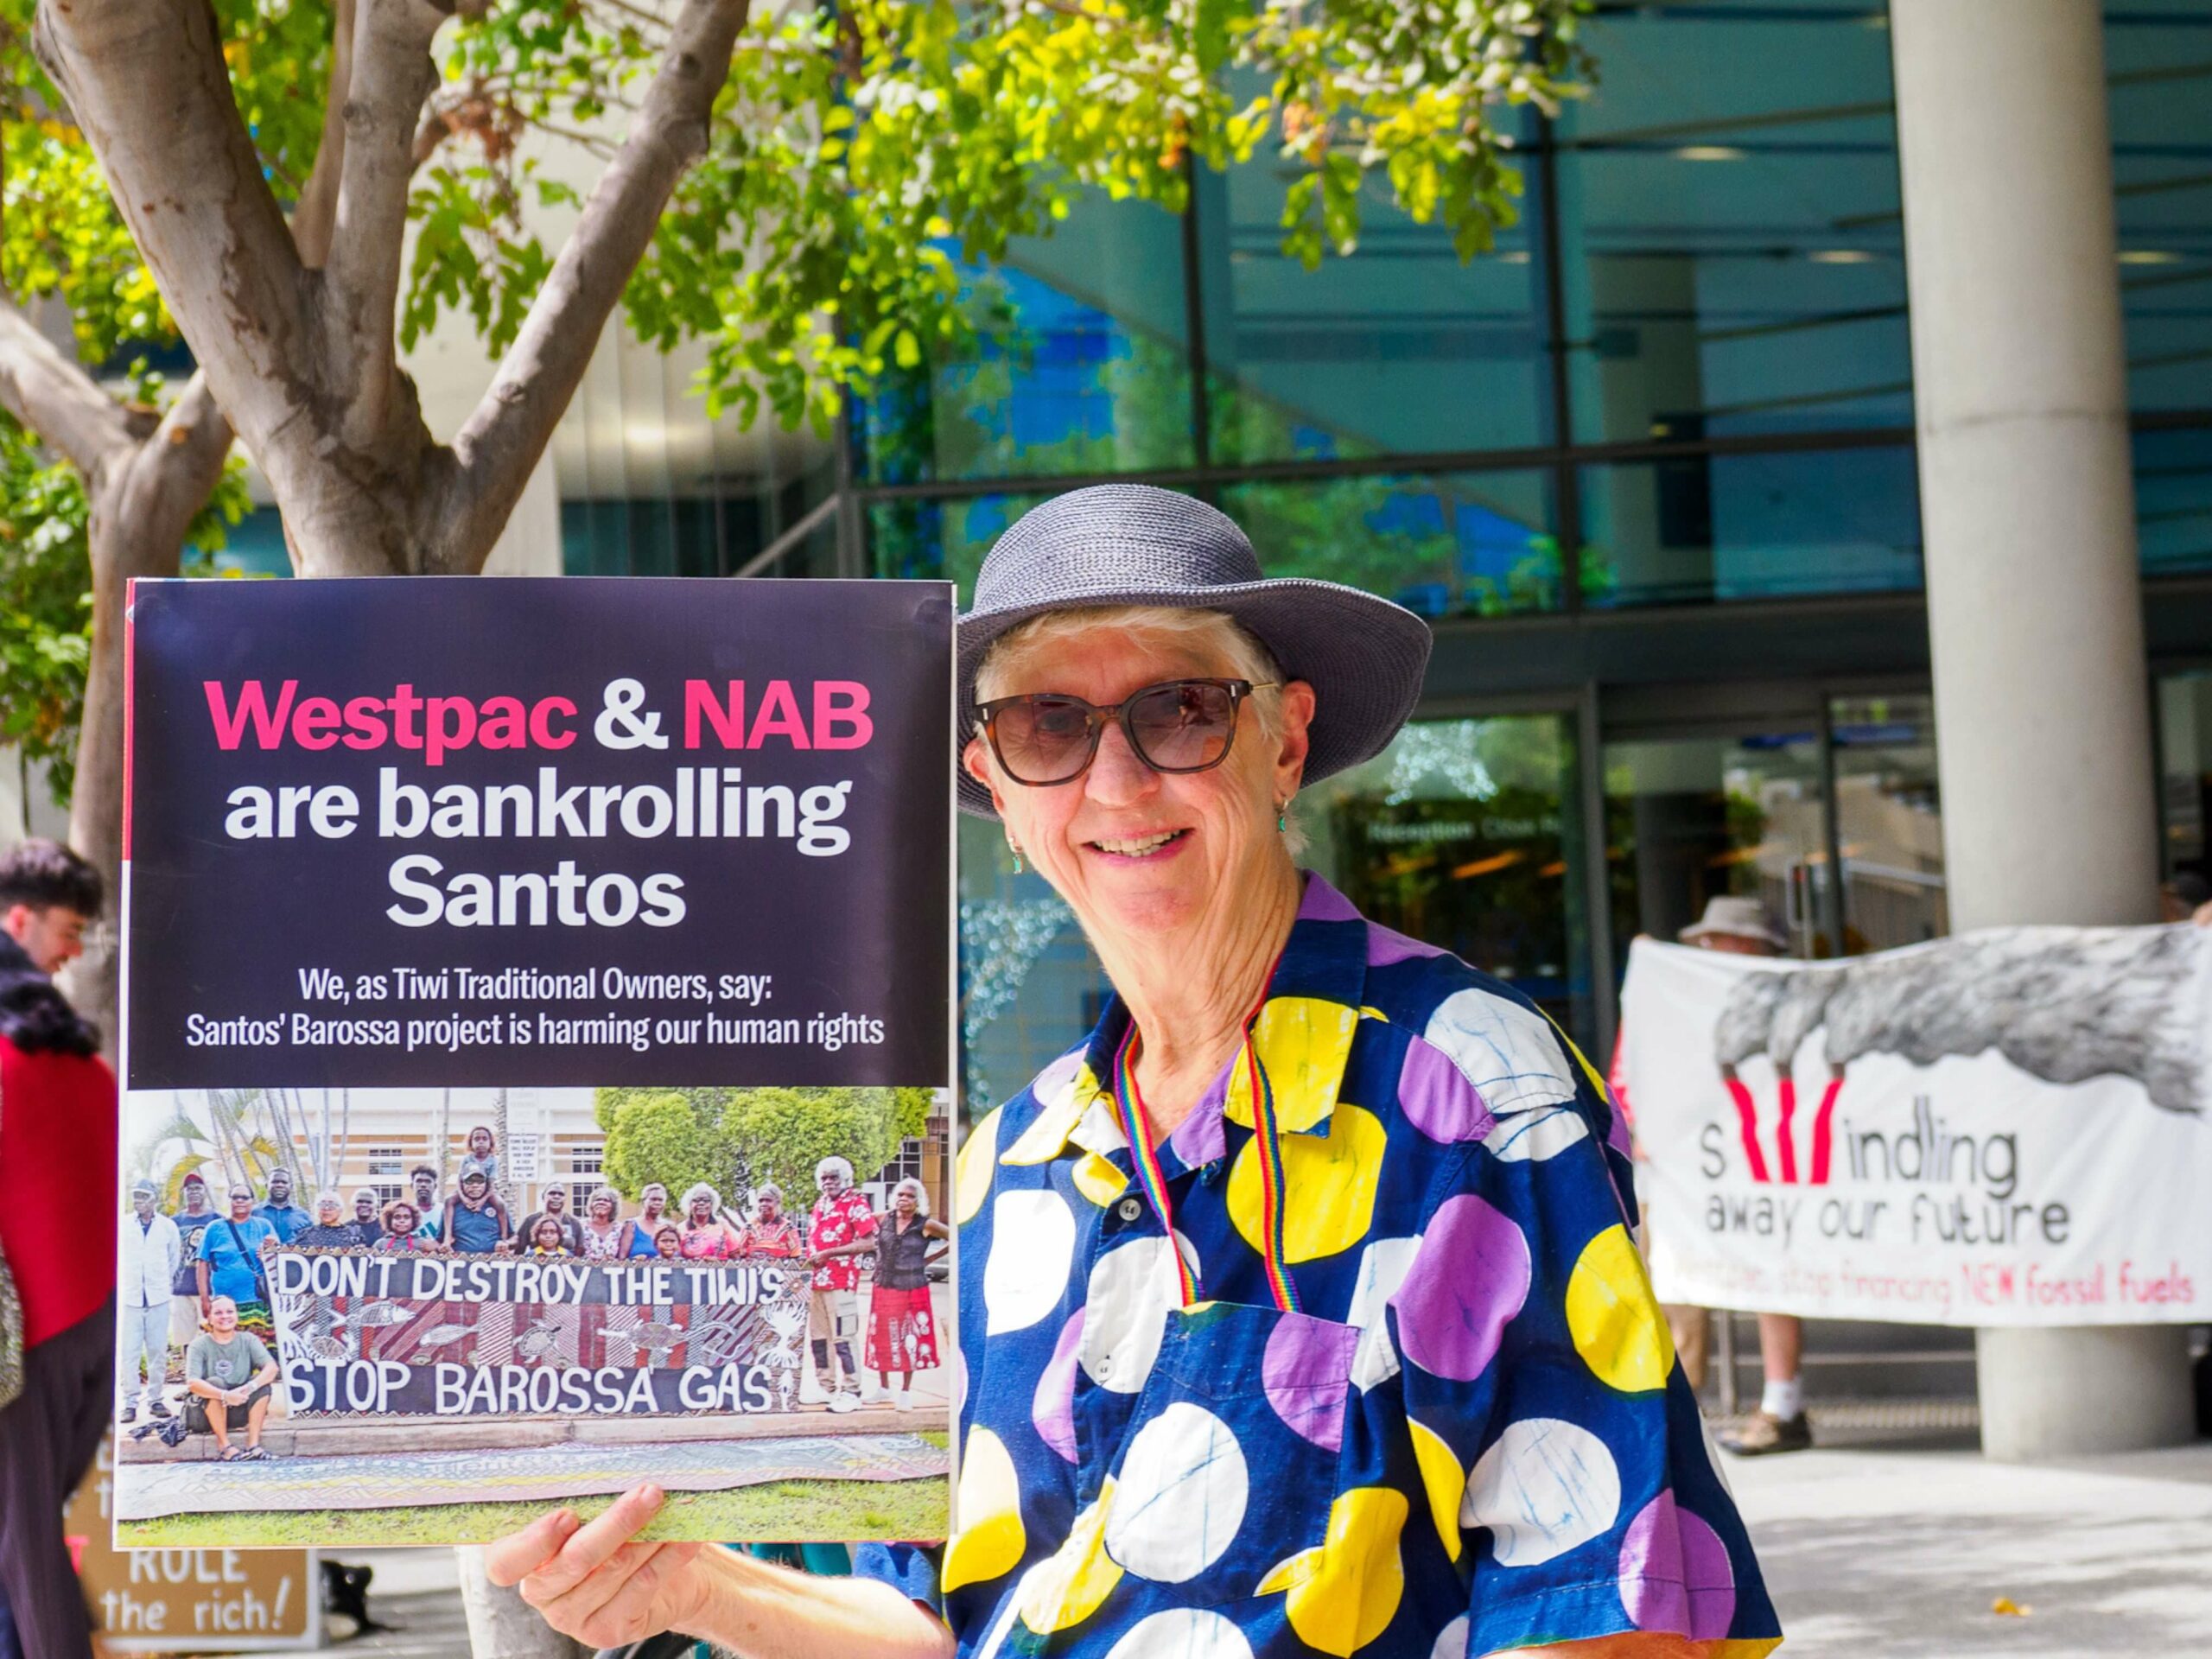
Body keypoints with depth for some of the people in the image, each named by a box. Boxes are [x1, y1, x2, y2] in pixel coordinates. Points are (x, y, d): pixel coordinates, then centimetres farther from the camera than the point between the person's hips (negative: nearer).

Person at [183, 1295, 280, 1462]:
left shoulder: (248, 1340, -3)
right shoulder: (200, 1345, -12)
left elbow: (272, 1367, -17)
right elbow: (192, 1383, -26)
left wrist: (250, 1387, -36)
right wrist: (225, 1396, -40)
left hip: (237, 1412, 3)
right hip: (204, 1414, -3)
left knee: (262, 1383, -19)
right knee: (216, 1383, -30)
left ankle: (253, 1444, -21)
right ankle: (224, 1446, -23)